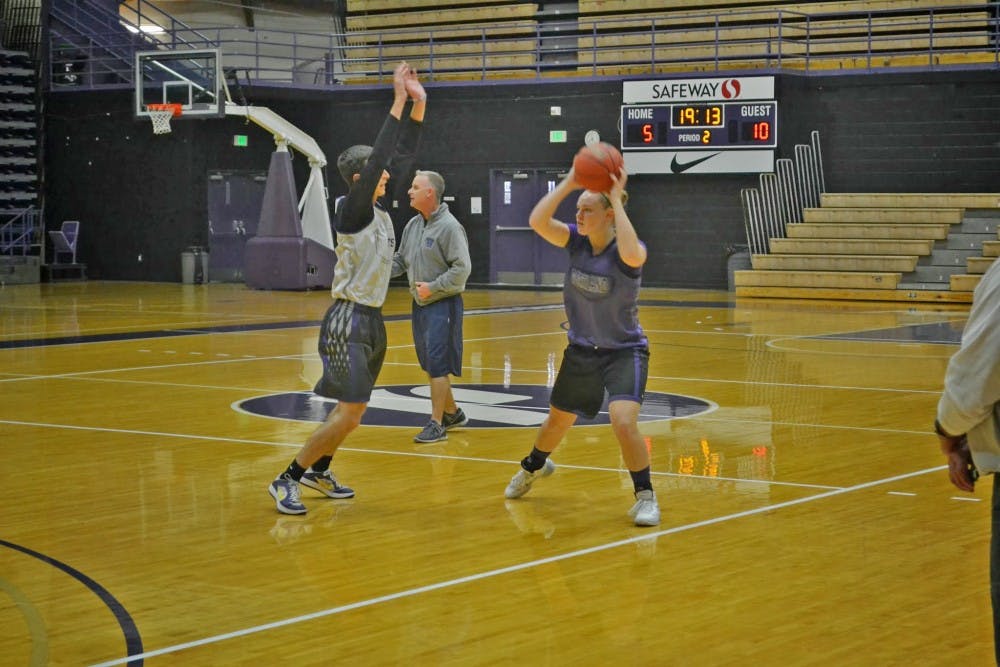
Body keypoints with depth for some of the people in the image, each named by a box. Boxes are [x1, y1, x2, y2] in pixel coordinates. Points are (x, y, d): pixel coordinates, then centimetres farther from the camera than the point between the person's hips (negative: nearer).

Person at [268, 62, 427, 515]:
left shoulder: (379, 210, 8)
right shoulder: (352, 210, -14)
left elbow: (403, 155, 10)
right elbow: (379, 156, -24)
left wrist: (419, 106, 1)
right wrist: (398, 102, -23)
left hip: (372, 319, 9)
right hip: (349, 320, -9)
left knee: (352, 408, 16)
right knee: (351, 412, -13)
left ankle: (318, 470, 32)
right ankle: (286, 480, -6)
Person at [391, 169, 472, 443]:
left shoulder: (449, 226, -15)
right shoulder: (413, 225, 10)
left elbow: (462, 268, -19)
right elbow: (400, 260, 17)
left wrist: (433, 287, -20)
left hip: (442, 304, -8)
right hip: (419, 304, 8)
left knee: (438, 366, -7)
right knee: (428, 364, 15)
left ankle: (437, 425, -2)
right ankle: (452, 413, 31)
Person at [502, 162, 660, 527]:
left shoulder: (627, 251, -21)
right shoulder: (576, 241, -8)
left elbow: (632, 254, -47)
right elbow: (537, 221, -23)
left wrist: (616, 199, -40)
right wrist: (569, 183, -27)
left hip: (624, 351, -5)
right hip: (581, 350, 5)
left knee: (624, 423, -26)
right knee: (557, 421, 21)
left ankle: (645, 496, -6)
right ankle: (534, 466, 53)